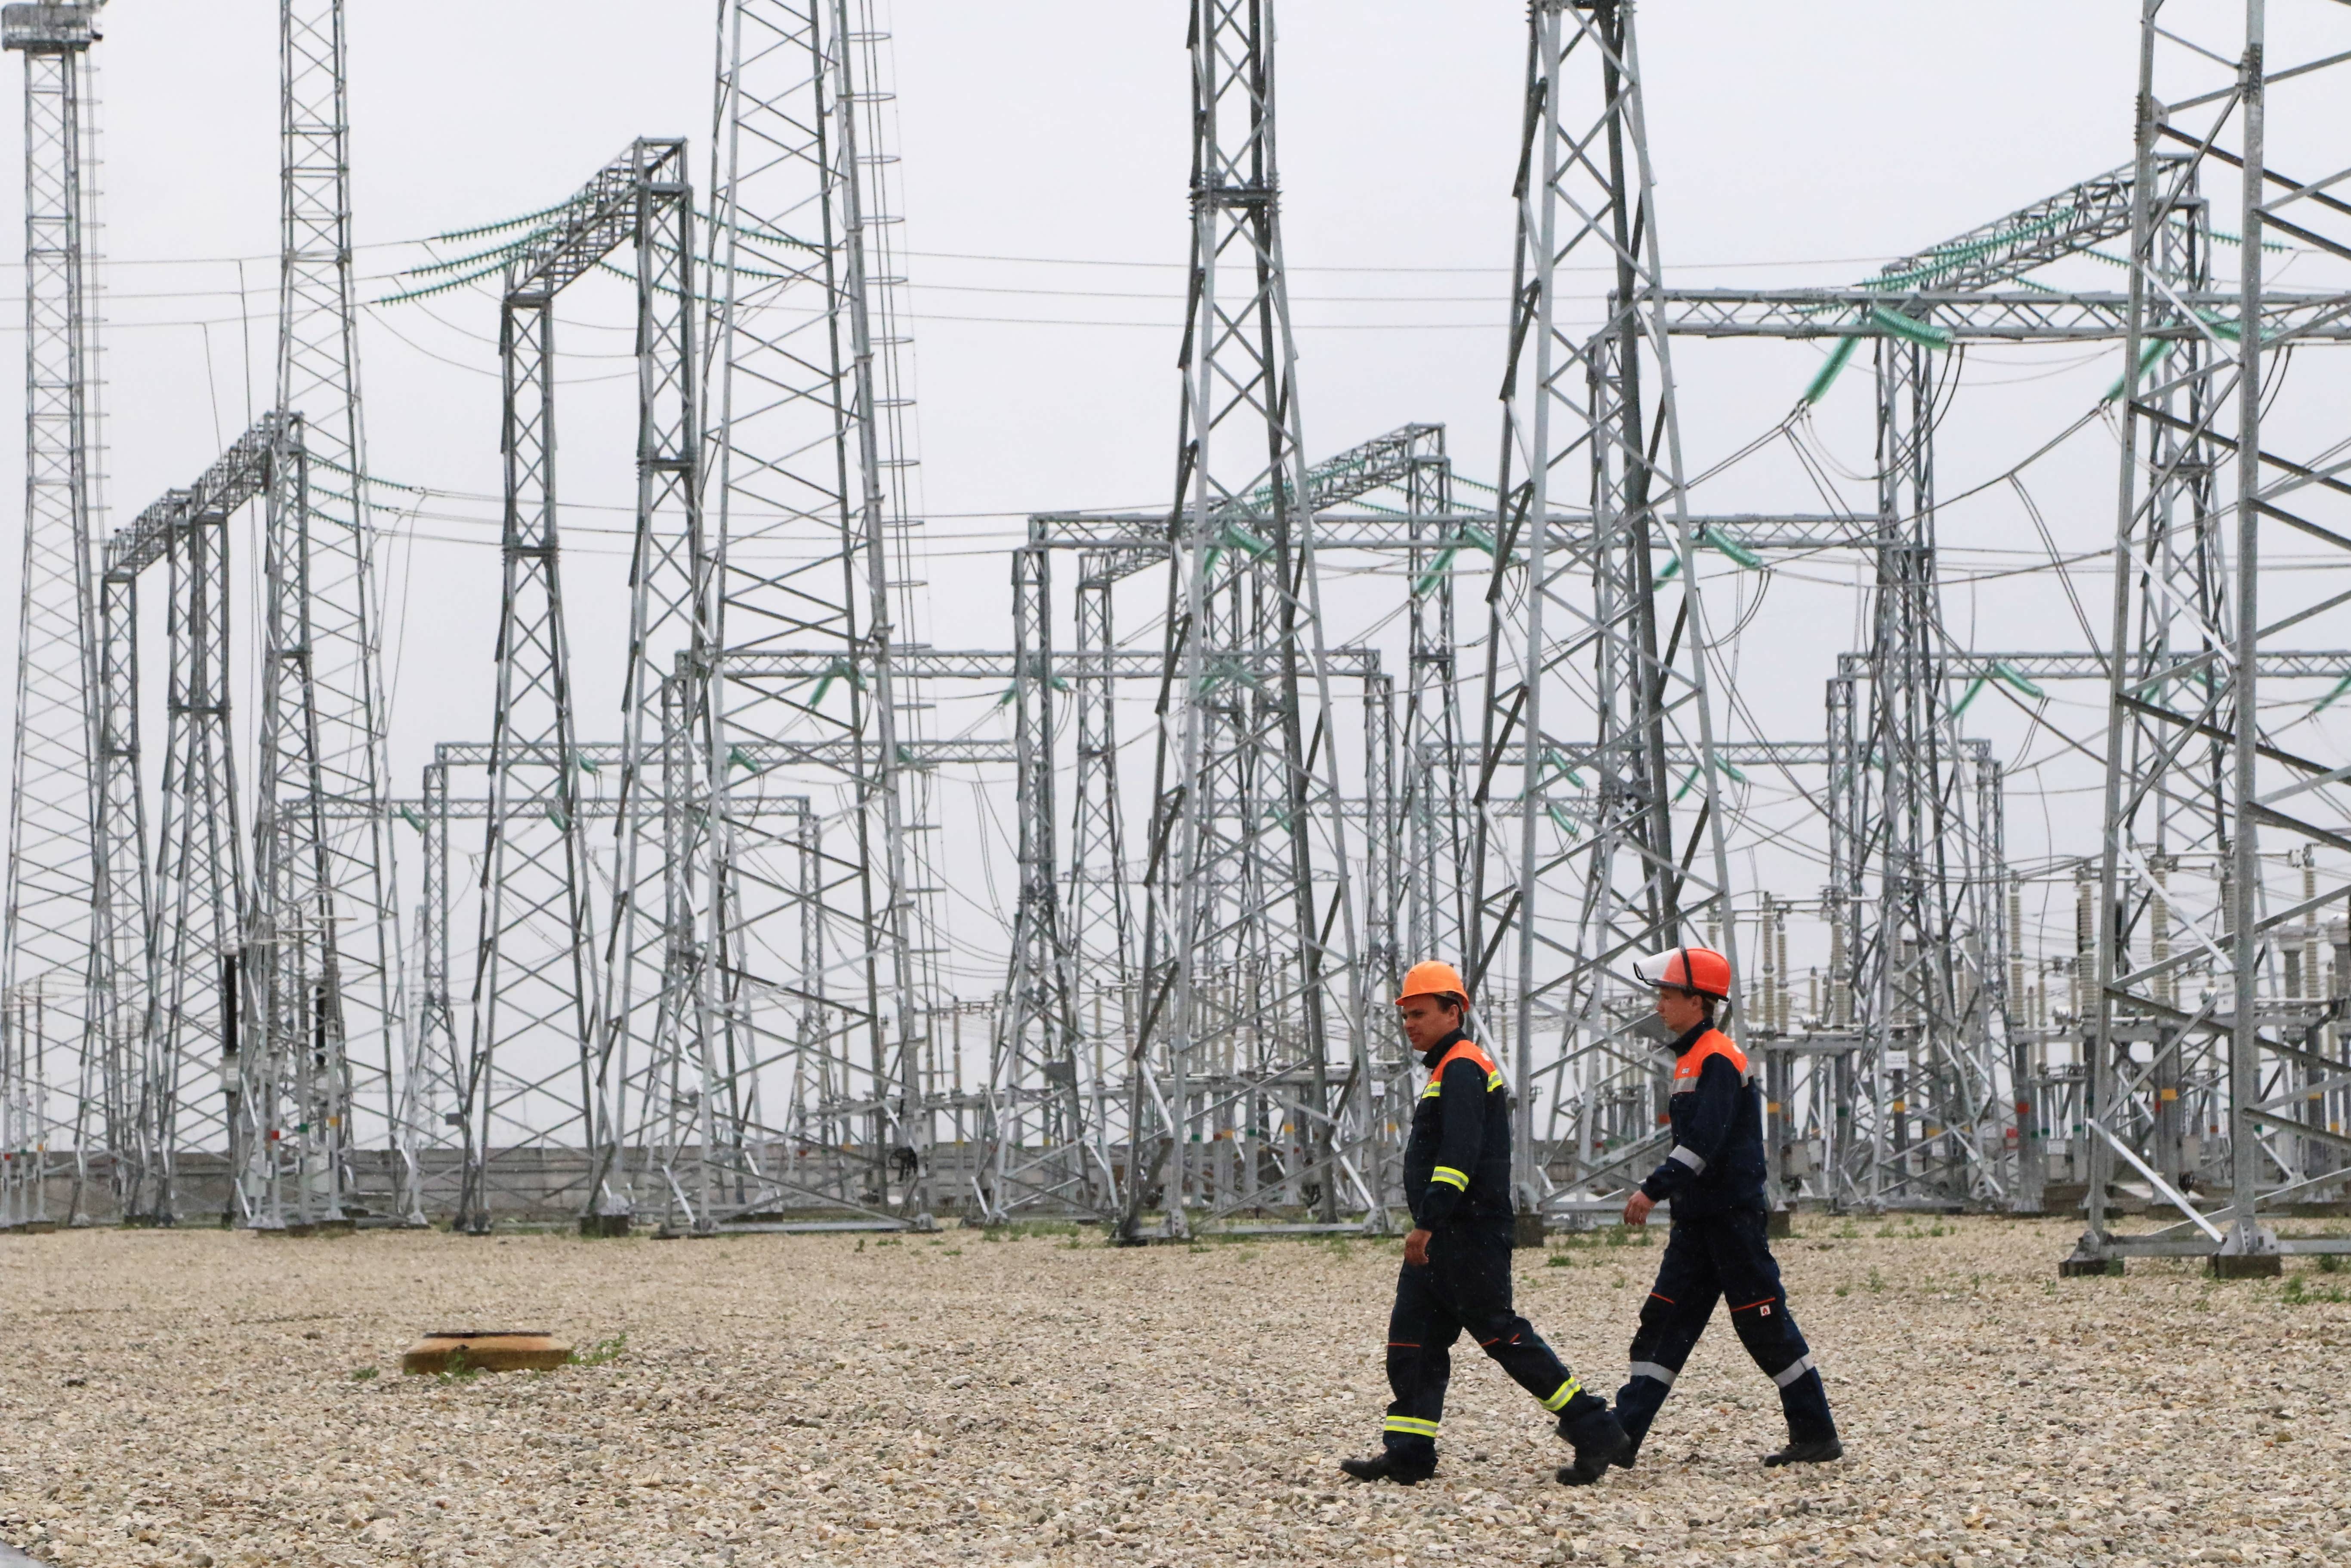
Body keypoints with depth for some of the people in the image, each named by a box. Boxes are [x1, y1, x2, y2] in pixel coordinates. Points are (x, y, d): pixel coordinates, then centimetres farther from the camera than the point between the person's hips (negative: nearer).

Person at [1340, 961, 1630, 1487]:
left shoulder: (1462, 1069, -12)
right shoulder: (1449, 1070, 21)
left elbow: (1459, 1155, -23)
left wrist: (1428, 1222, -28)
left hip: (1468, 1235, -11)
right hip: (1442, 1240, 11)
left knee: (1502, 1334, -9)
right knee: (1412, 1339, 6)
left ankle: (1596, 1433, -6)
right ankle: (1406, 1455, 6)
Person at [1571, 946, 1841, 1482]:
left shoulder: (1718, 1060, -15)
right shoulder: (1692, 1059, 16)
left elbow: (1704, 1141, -24)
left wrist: (1654, 1189, -27)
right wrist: (1661, 1193, 19)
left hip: (1733, 1217, -10)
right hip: (1699, 1221, 10)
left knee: (1766, 1328, -3)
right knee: (1662, 1324, 4)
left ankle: (1818, 1436, 5)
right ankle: (1621, 1440, 1)